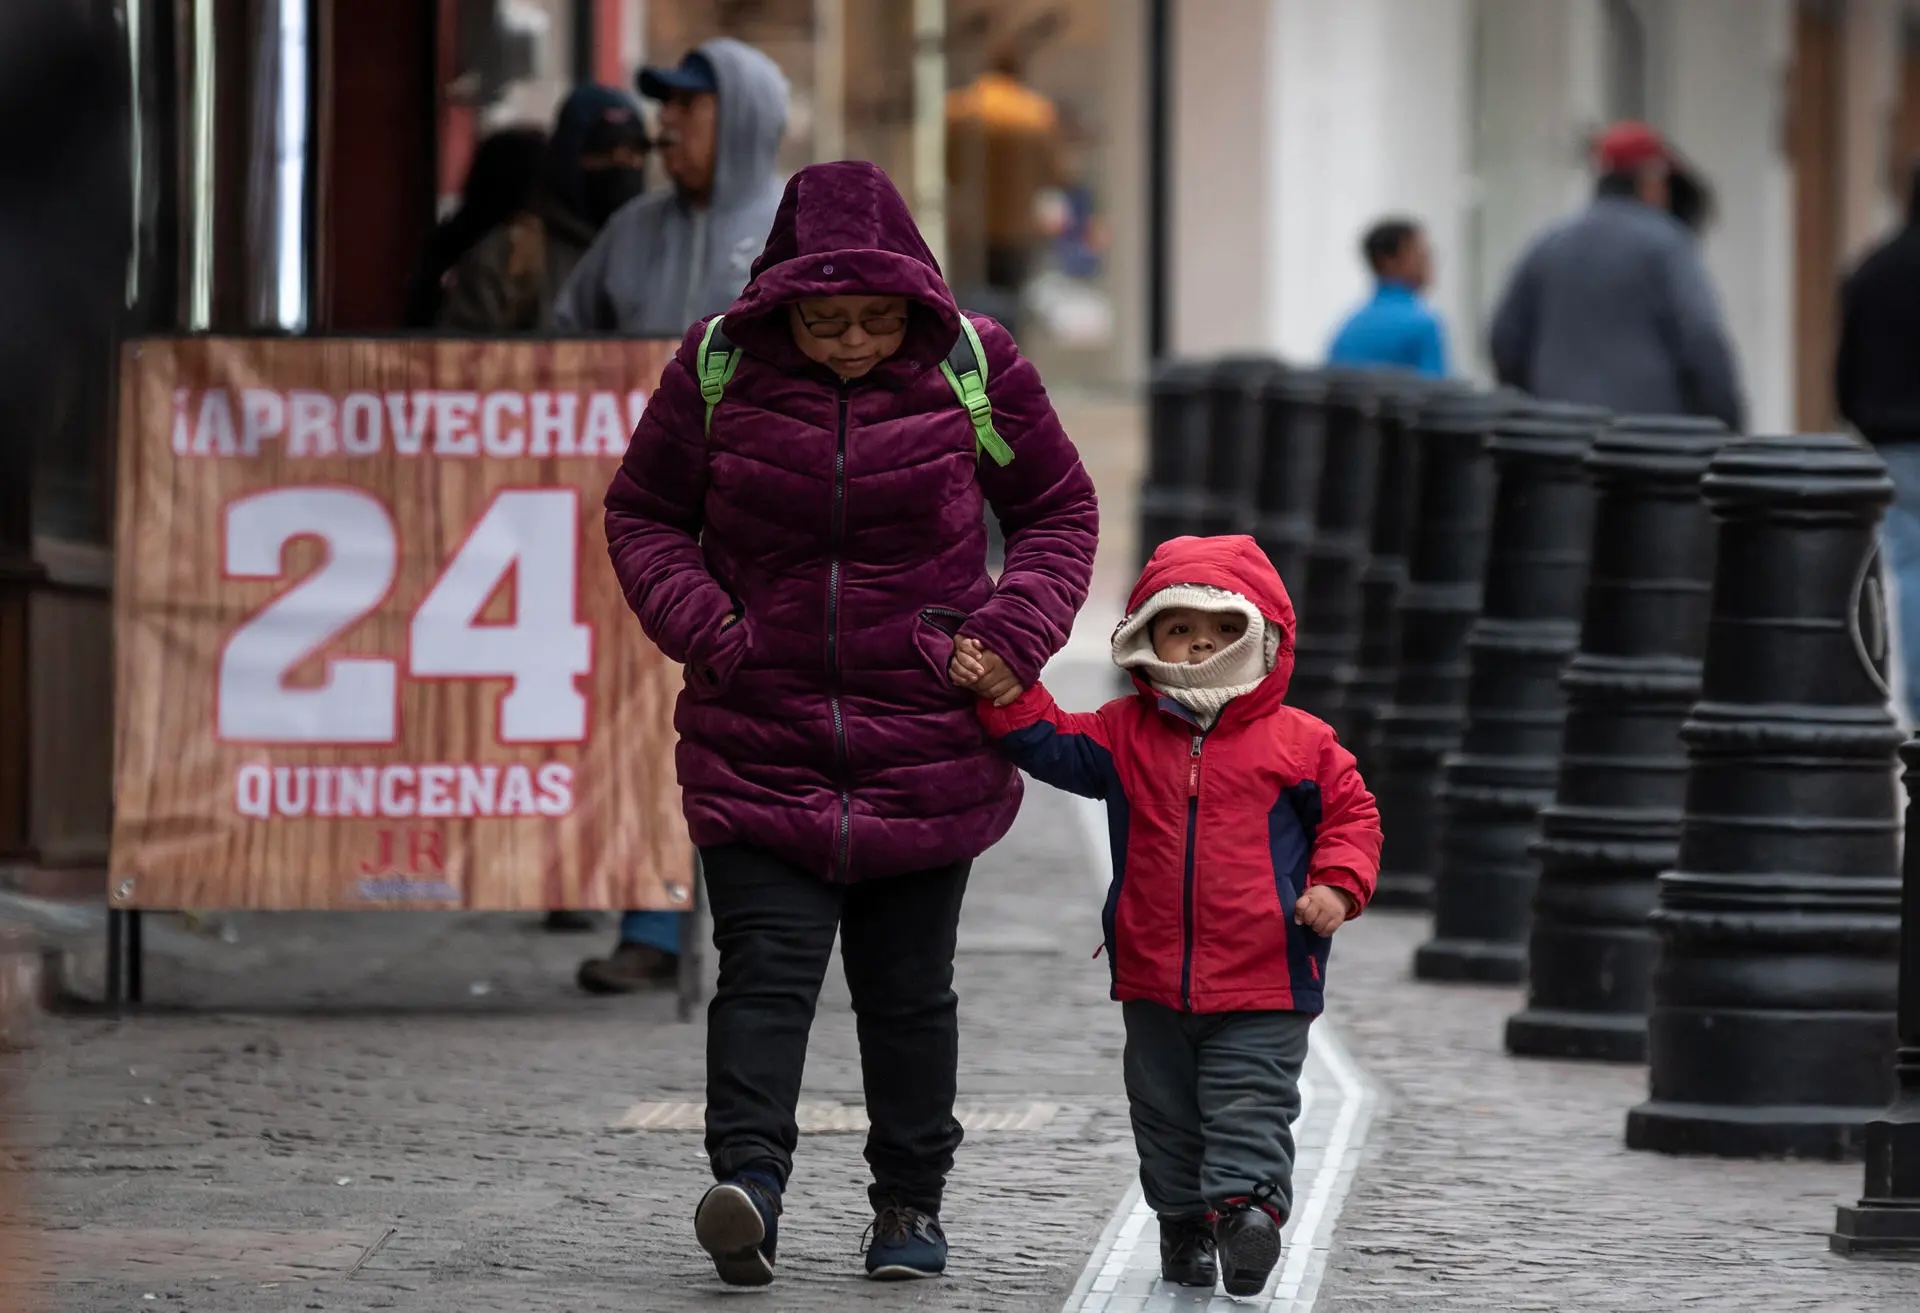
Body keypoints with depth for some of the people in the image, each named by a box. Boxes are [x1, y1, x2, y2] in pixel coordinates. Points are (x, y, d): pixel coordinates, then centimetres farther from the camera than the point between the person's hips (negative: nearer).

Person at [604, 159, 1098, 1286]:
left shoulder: (974, 369, -4)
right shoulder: (719, 369, -4)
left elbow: (1059, 509, 9)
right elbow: (644, 515, 8)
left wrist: (1014, 632, -7)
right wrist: (702, 626, -9)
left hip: (927, 740, 0)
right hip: (760, 738, 0)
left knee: (908, 984, 8)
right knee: (766, 964, -13)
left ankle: (912, 1201, 19)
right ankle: (750, 1180, -22)